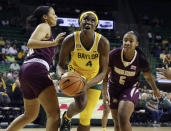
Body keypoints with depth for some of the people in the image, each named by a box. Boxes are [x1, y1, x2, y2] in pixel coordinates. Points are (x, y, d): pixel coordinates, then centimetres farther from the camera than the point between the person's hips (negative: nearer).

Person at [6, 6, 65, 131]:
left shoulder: (42, 28, 30)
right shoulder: (44, 26, 3)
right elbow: (30, 43, -16)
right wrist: (53, 43, -26)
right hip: (36, 70, -10)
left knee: (30, 115, 23)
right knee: (54, 113, -18)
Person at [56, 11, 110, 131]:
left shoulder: (103, 43, -24)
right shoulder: (70, 40, -24)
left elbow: (103, 72, -20)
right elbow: (60, 65, -12)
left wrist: (87, 85, -36)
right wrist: (62, 75, -37)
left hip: (94, 81, 1)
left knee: (86, 117, -1)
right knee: (81, 104, -27)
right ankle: (67, 117, 8)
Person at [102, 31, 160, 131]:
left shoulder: (141, 59, -21)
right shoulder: (114, 55, -23)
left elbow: (148, 76, -2)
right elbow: (105, 74, -12)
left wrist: (155, 89, 15)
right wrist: (104, 94, -17)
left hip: (131, 88, -2)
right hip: (114, 87, 2)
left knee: (123, 118, -26)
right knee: (117, 122, 12)